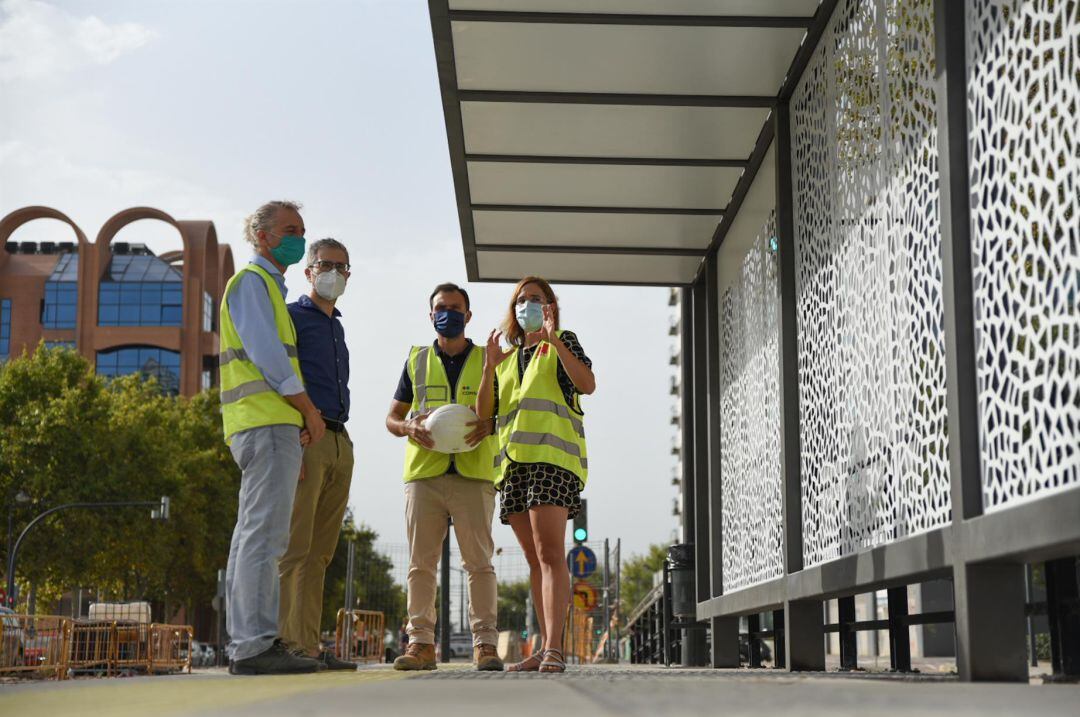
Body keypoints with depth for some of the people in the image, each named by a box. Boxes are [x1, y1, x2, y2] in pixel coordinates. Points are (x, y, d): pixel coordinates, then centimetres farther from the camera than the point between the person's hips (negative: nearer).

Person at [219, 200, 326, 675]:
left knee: (253, 535, 7)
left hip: (268, 424, 10)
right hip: (267, 422, -10)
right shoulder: (251, 280, -3)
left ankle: (246, 644, 9)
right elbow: (266, 352, -14)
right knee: (264, 533, -14)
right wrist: (310, 410, -9)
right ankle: (255, 644, -17)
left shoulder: (269, 287, 27)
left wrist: (296, 430, 18)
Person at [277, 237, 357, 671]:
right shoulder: (291, 317, 0)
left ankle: (309, 645, 6)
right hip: (304, 439, -8)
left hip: (339, 441, 8)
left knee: (320, 551, 5)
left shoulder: (336, 327, 25)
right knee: (294, 547, -11)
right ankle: (285, 643, -12)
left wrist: (342, 444, 17)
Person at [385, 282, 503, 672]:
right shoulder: (417, 360, 17)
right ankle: (421, 643, 3)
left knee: (479, 562, -4)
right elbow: (391, 418, 18)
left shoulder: (488, 360, 13)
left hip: (473, 474, -2)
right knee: (421, 562, 0)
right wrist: (410, 426, -5)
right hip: (423, 473, 2)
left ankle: (485, 643, -3)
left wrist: (490, 426, -11)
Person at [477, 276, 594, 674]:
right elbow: (483, 413, 16)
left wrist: (555, 341, -15)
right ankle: (545, 649, 8)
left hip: (552, 455, -6)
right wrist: (489, 366, 3)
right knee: (535, 559, 6)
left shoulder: (562, 342, 10)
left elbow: (587, 383, -9)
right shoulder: (507, 357, 25)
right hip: (514, 461, 6)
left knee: (550, 553, -18)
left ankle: (554, 649, -25)